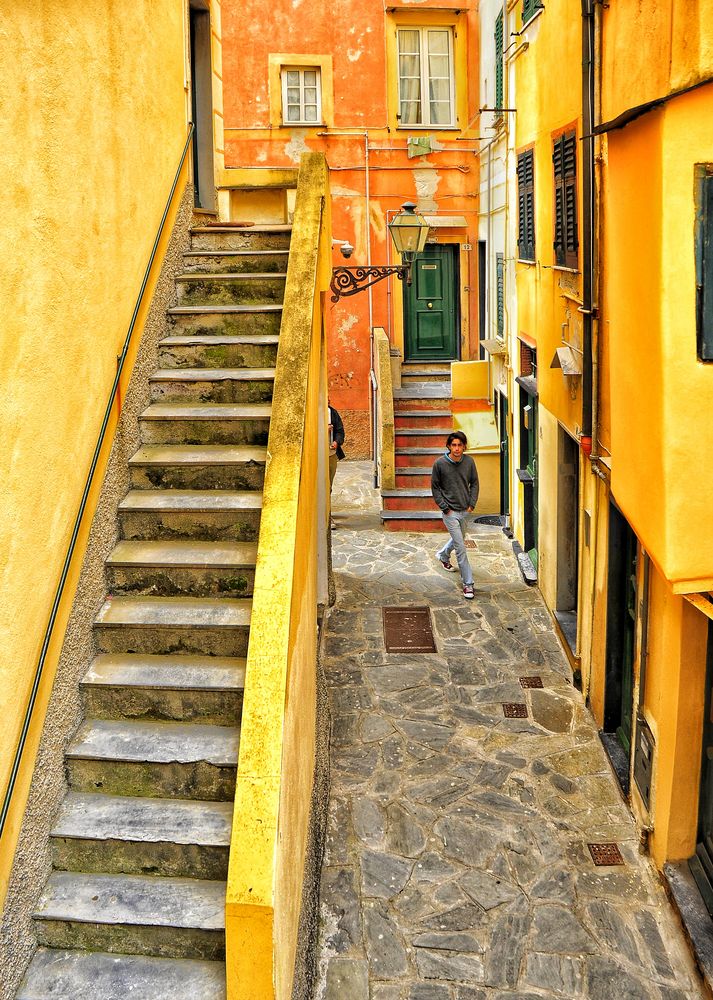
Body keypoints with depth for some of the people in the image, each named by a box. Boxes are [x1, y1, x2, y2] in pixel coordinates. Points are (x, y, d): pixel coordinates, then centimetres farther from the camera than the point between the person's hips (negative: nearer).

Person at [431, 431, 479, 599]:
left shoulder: (469, 462, -4)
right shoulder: (440, 463, -13)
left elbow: (474, 483, 9)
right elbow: (435, 487, -4)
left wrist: (472, 503, 0)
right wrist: (445, 507, -9)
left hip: (465, 510, 5)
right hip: (450, 511, -5)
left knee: (457, 539, 26)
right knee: (461, 548, -8)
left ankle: (443, 555, 57)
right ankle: (468, 584, -1)